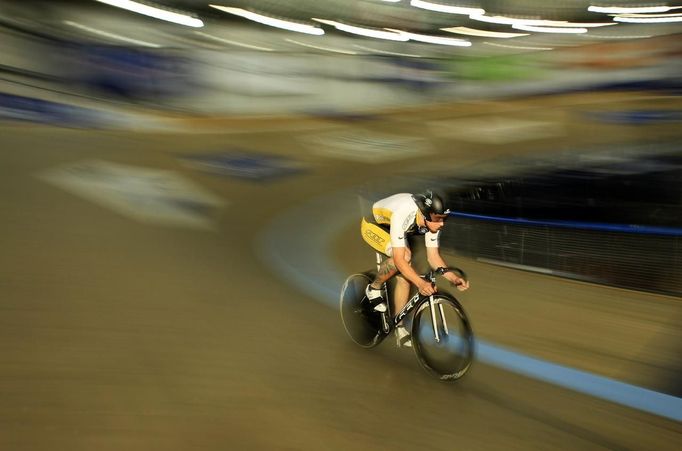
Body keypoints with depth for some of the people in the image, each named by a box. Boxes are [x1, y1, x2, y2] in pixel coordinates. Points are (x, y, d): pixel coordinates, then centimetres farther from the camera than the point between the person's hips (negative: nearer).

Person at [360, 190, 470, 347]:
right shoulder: (403, 216, -42)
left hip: (391, 228, 6)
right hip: (372, 225, -6)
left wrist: (453, 278, -27)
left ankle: (399, 328, 5)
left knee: (405, 274, -7)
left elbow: (433, 256, -14)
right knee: (405, 255, -31)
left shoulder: (432, 221, -22)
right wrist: (420, 283, -53)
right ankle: (374, 289, -6)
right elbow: (399, 259, -43)